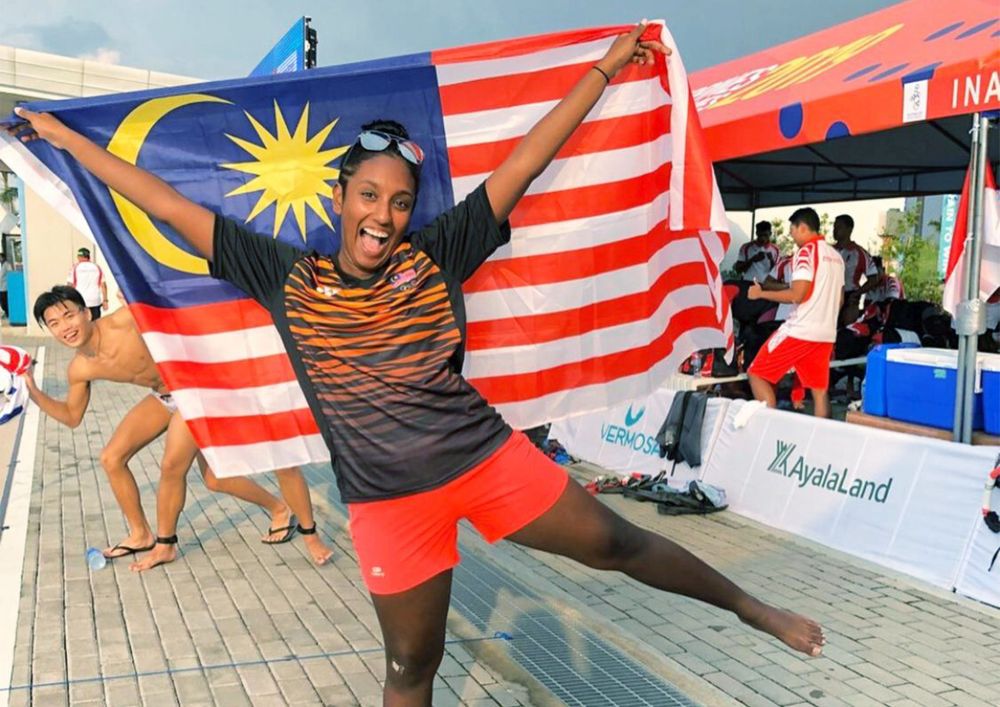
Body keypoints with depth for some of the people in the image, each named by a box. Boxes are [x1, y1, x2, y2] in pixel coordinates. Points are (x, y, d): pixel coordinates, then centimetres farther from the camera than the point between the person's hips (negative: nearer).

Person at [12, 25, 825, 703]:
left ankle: (751, 609, 36)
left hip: (488, 457, 1)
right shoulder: (288, 279, -2)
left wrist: (606, 65, 4)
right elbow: (170, 206, 4)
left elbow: (526, 161, -1)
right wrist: (64, 138, 11)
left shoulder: (436, 255, -3)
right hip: (391, 503, 0)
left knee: (616, 543, 12)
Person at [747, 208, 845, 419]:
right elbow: (838, 299, 20)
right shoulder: (835, 256, 16)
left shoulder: (807, 251, -10)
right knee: (819, 391, 8)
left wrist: (761, 293, -8)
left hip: (800, 330, -8)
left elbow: (797, 295, -18)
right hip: (826, 333, 8)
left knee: (757, 374, 0)